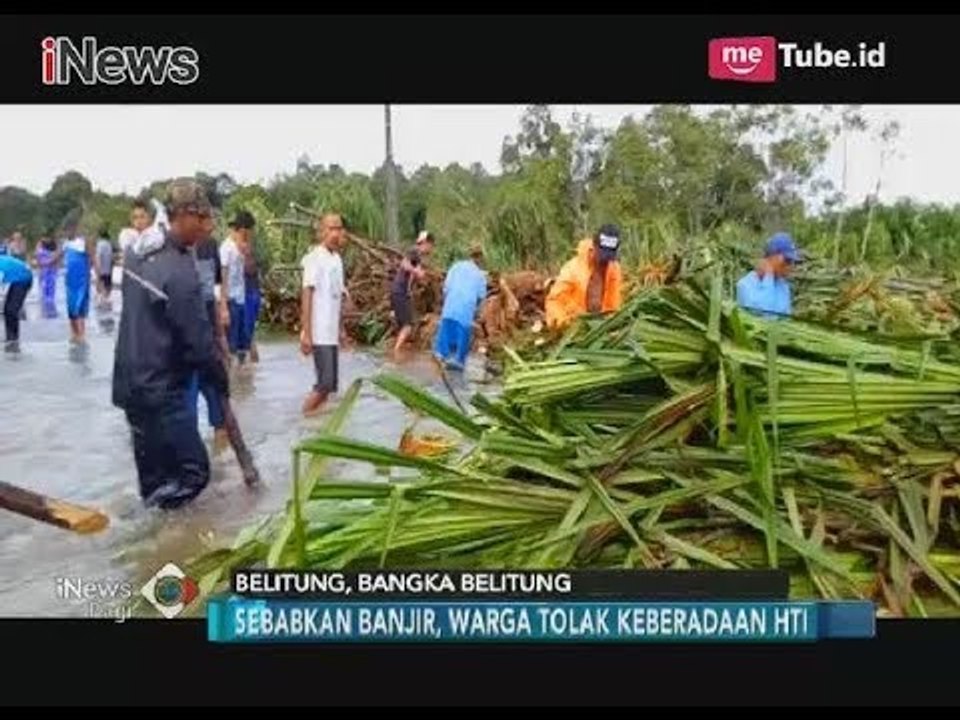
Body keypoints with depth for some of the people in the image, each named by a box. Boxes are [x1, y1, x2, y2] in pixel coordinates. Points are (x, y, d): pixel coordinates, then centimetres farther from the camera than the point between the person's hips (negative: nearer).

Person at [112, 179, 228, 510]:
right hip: (160, 390, -10)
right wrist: (221, 379, -2)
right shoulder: (180, 273, -23)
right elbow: (198, 340, -18)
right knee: (194, 470, -2)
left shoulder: (136, 250, 4)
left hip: (130, 380, 10)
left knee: (153, 465, 22)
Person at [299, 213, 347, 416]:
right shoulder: (315, 257, -11)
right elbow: (306, 296, -15)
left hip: (331, 333, 8)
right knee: (325, 382, -9)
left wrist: (340, 328, 16)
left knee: (330, 383, 9)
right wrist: (306, 333, -18)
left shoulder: (337, 258, 12)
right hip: (319, 334, -8)